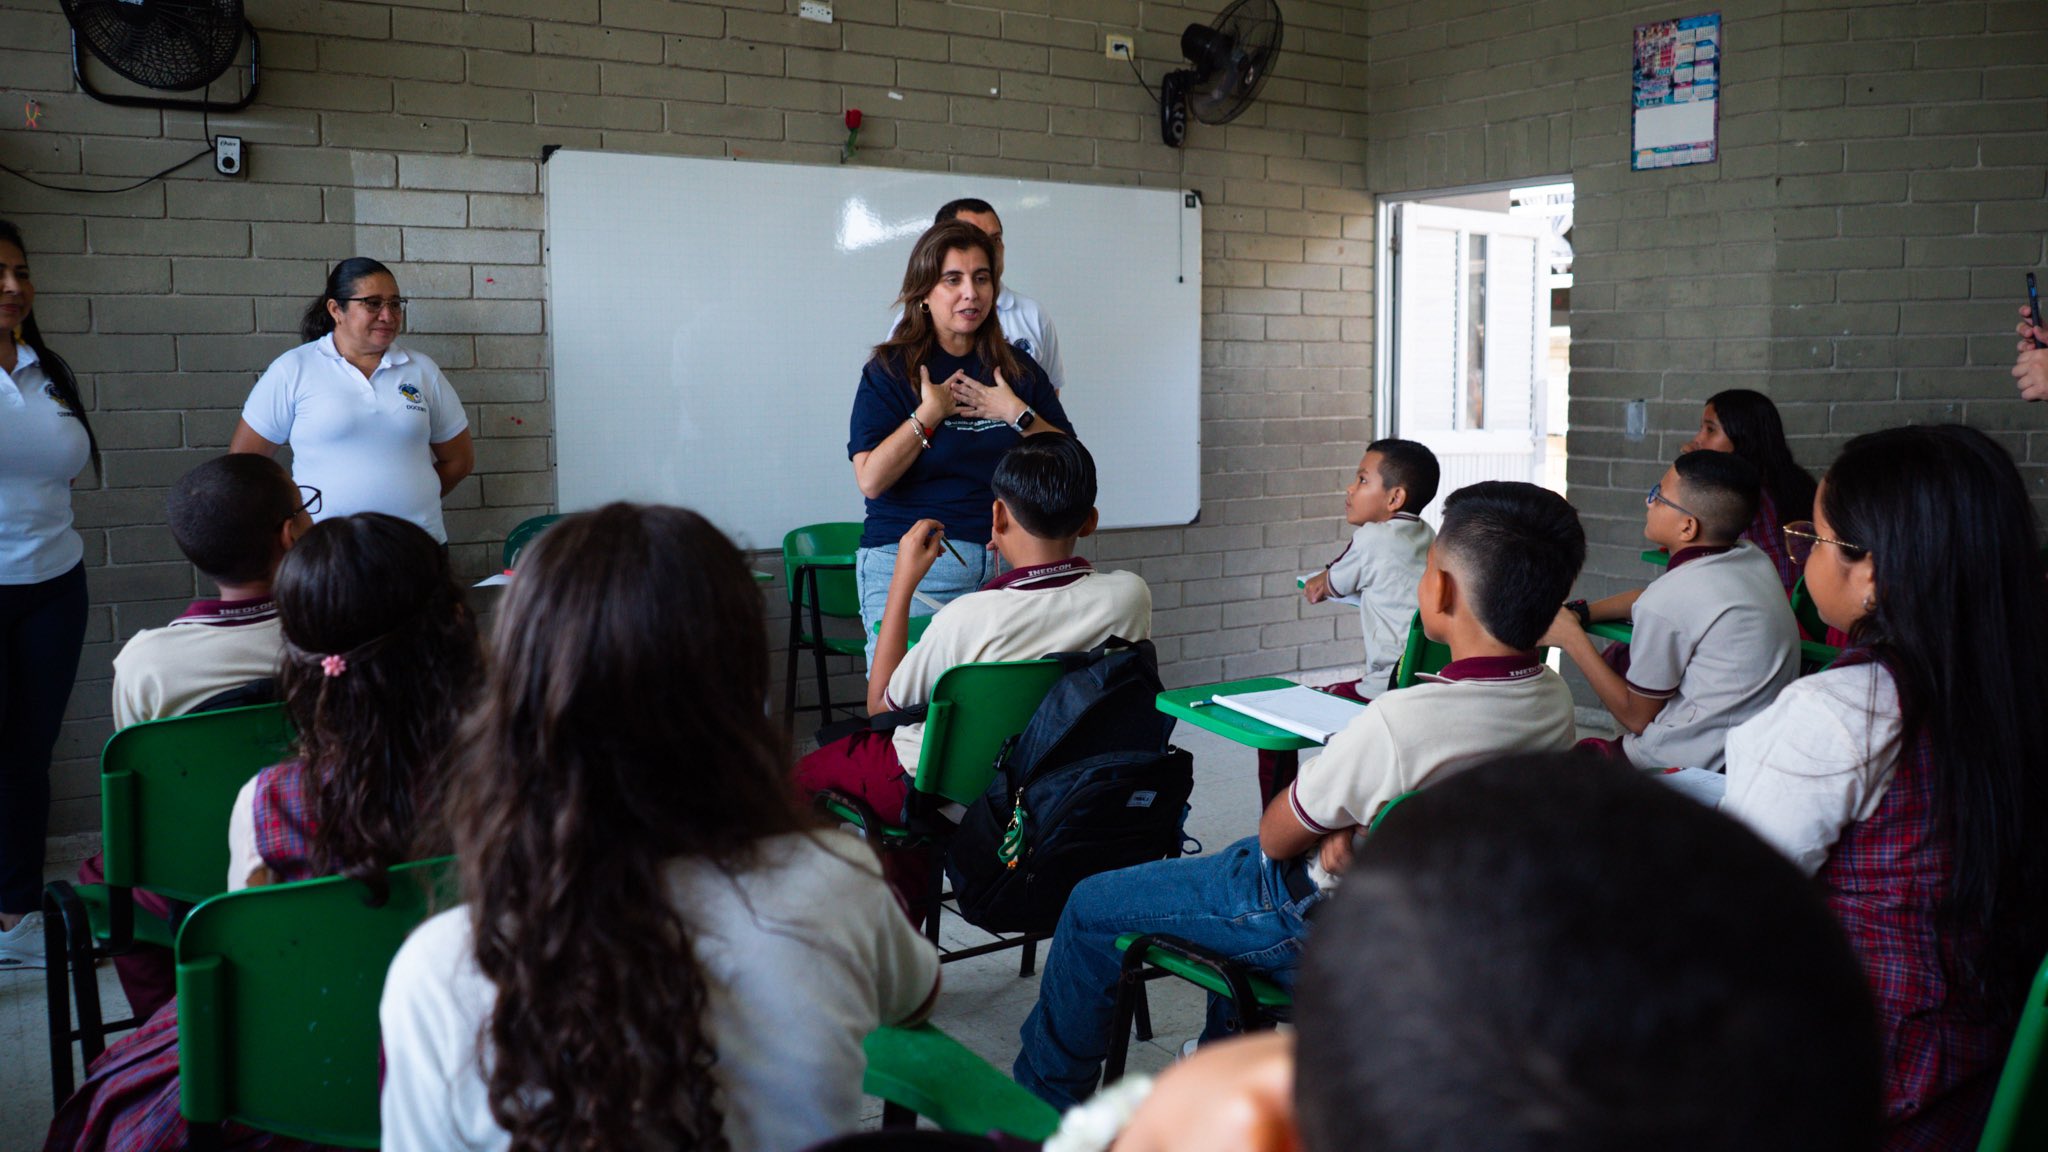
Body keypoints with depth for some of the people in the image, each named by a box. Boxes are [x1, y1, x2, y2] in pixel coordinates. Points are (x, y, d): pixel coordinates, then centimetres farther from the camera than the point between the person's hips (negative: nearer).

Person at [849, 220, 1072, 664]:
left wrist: (1017, 414, -5)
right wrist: (930, 413, -9)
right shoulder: (890, 370, 1)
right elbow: (871, 480, -11)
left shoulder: (1019, 370, 12)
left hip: (1009, 562, 3)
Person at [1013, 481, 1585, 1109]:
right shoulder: (1553, 699, -12)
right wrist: (1350, 824, -12)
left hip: (1327, 930, -8)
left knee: (1092, 906, 10)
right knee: (1239, 865, 36)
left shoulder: (1400, 720, -35)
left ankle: (1041, 1101, 30)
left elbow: (1277, 836, -20)